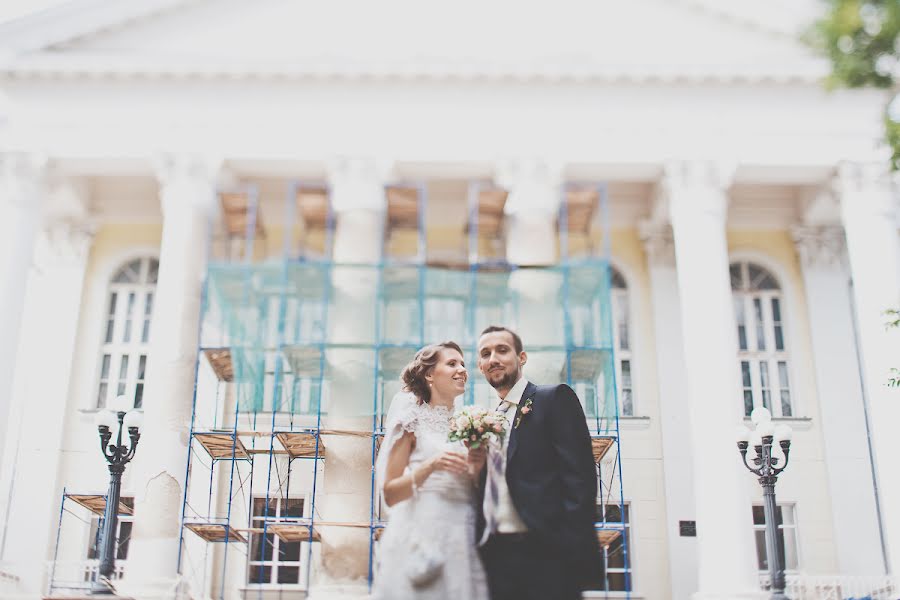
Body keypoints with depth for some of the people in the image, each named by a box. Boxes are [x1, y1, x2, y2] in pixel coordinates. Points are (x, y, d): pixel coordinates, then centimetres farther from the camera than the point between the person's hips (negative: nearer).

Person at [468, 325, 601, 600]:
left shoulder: (555, 399, -2)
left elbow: (580, 477, -12)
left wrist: (575, 553, -20)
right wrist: (478, 469, 1)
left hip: (544, 556, -6)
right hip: (495, 555, 6)